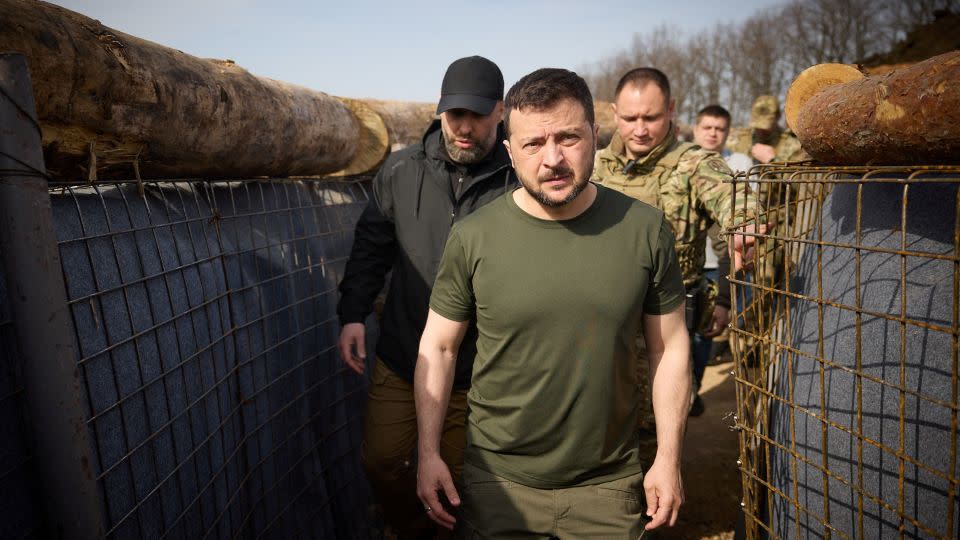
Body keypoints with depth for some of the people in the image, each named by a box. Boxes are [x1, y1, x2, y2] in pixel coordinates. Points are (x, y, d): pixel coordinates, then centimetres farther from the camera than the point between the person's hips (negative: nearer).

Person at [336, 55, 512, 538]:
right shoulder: (401, 170, -1)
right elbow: (371, 246, 9)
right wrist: (352, 314, 2)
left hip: (476, 371, -3)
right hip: (399, 358, 4)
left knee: (461, 476, 13)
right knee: (382, 461, 15)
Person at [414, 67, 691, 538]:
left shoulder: (645, 230, -8)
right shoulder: (472, 238, -11)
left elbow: (669, 347, 0)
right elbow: (437, 348, -2)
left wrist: (668, 458, 1)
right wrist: (428, 454, -4)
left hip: (610, 484, 1)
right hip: (498, 483, 0)